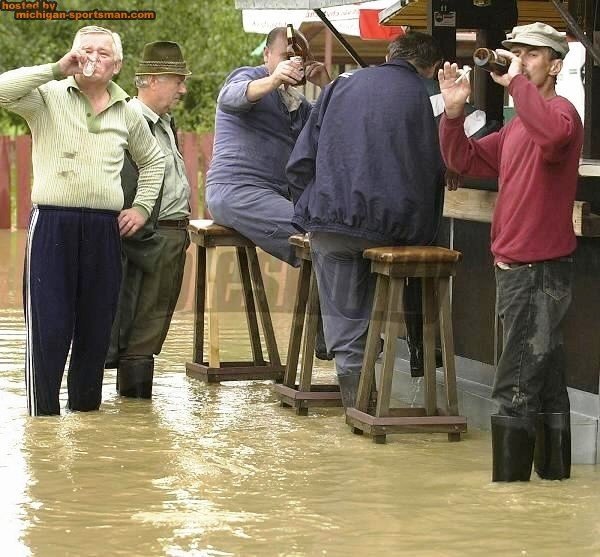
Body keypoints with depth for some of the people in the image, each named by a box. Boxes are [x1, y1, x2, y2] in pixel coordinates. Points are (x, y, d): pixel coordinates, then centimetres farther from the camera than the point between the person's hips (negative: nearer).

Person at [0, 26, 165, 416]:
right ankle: (43, 414, -1)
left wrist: (142, 206, 19)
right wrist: (56, 70, -19)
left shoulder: (127, 114, 14)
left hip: (105, 228, 4)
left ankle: (86, 407, 19)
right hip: (52, 223, -4)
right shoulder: (48, 96, 1)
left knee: (96, 327, 8)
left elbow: (153, 160, 30)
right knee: (48, 327, -5)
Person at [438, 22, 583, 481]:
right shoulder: (517, 128, 17)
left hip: (540, 271, -10)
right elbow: (465, 160, 18)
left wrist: (517, 83, -29)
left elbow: (553, 133, -38)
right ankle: (554, 472, 24)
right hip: (516, 268, 10)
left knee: (516, 389, -9)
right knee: (546, 380, 16)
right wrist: (454, 113, 4)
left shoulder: (560, 112, -13)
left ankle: (509, 482, -6)